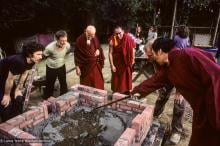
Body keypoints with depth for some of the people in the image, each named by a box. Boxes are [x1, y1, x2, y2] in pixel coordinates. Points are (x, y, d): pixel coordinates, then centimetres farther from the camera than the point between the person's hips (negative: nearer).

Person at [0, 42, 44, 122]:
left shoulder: (31, 61, -15)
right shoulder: (18, 61, -39)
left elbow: (24, 74, -2)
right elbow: (10, 80, -28)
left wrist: (18, 90, 4)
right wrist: (7, 95, -14)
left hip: (9, 78, 8)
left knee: (19, 99, 9)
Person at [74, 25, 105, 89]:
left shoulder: (94, 38, -4)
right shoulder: (80, 40, -15)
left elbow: (99, 47, 13)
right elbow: (77, 54, -9)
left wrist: (98, 51, -11)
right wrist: (77, 67, -9)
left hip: (95, 65, 4)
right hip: (85, 66, -3)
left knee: (98, 82, 12)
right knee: (86, 85, 10)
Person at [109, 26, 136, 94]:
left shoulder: (128, 38, -15)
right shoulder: (112, 40, -17)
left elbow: (132, 48, -2)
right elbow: (110, 53, -13)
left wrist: (132, 59, 0)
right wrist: (112, 65, -14)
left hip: (126, 62, 1)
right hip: (116, 62, -1)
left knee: (126, 78, 13)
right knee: (116, 78, 6)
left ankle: (126, 92, 30)